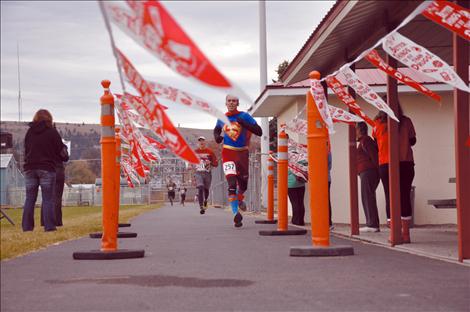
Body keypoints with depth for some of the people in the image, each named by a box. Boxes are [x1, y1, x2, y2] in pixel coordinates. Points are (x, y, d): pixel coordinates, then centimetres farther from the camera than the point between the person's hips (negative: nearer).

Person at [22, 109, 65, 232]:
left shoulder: (29, 132, 7)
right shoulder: (52, 132, -4)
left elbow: (26, 149, 14)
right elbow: (60, 150, 1)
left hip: (30, 168, 3)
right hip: (47, 169, -3)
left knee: (29, 199, 8)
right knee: (48, 199, -1)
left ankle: (27, 226, 7)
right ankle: (49, 226, -5)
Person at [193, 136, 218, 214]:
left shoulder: (209, 151, 0)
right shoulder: (195, 152, 6)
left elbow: (216, 163, 0)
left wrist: (210, 162, -19)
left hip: (207, 173, 0)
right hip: (198, 173, 0)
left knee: (206, 189, 9)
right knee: (200, 188, -18)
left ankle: (205, 201, 44)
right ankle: (201, 207, -20)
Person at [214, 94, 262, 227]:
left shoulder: (244, 116, -6)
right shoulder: (222, 119, 5)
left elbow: (259, 132, -14)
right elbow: (217, 129, 27)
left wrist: (244, 124, -26)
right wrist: (216, 136, 5)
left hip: (242, 153, 0)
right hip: (228, 153, 0)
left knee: (243, 184, 13)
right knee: (232, 183, -16)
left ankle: (240, 198, 47)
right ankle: (236, 214, -17)